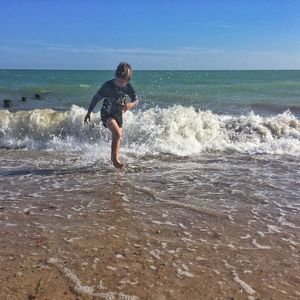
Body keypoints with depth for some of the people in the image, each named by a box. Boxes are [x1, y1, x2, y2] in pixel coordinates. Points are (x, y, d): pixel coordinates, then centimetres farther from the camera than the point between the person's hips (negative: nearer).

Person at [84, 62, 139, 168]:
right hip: (107, 113, -5)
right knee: (117, 133, -25)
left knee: (117, 137, 14)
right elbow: (96, 98, -8)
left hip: (118, 114, 5)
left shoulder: (128, 87, -9)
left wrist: (131, 104, -35)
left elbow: (136, 99, -9)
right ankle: (115, 158, -13)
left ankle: (114, 157, 35)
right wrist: (88, 112, -3)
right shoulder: (108, 85, -18)